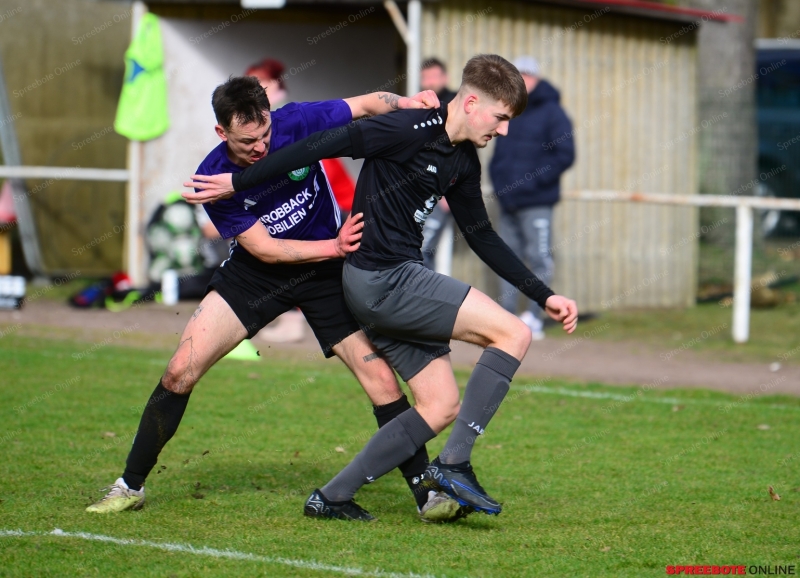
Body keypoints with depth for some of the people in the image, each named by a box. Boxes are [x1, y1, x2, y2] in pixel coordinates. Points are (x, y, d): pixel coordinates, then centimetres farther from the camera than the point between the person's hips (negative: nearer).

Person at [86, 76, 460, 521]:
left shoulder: (295, 124, -21)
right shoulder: (214, 178, -20)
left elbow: (368, 105, -10)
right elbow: (264, 248, -18)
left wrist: (406, 103, -31)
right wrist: (335, 245, -27)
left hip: (326, 273, 0)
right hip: (257, 274, 0)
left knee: (381, 379, -12)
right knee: (181, 370, -9)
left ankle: (426, 489, 1)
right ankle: (131, 487, 6)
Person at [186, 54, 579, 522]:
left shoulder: (463, 162, 12)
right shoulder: (414, 129, -17)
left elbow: (482, 237, 22)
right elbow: (324, 146, -17)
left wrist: (543, 296, 19)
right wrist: (238, 183, -15)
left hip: (400, 282, 10)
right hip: (385, 279, -10)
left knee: (441, 407, 10)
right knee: (513, 334, -13)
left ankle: (333, 497, 13)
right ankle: (454, 464, -11)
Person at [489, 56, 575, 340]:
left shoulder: (551, 112, -4)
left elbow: (565, 154, -10)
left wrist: (535, 180, -15)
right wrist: (497, 176, 5)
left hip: (536, 202, -7)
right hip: (507, 202, 7)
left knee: (539, 259, -5)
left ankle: (535, 318, -4)